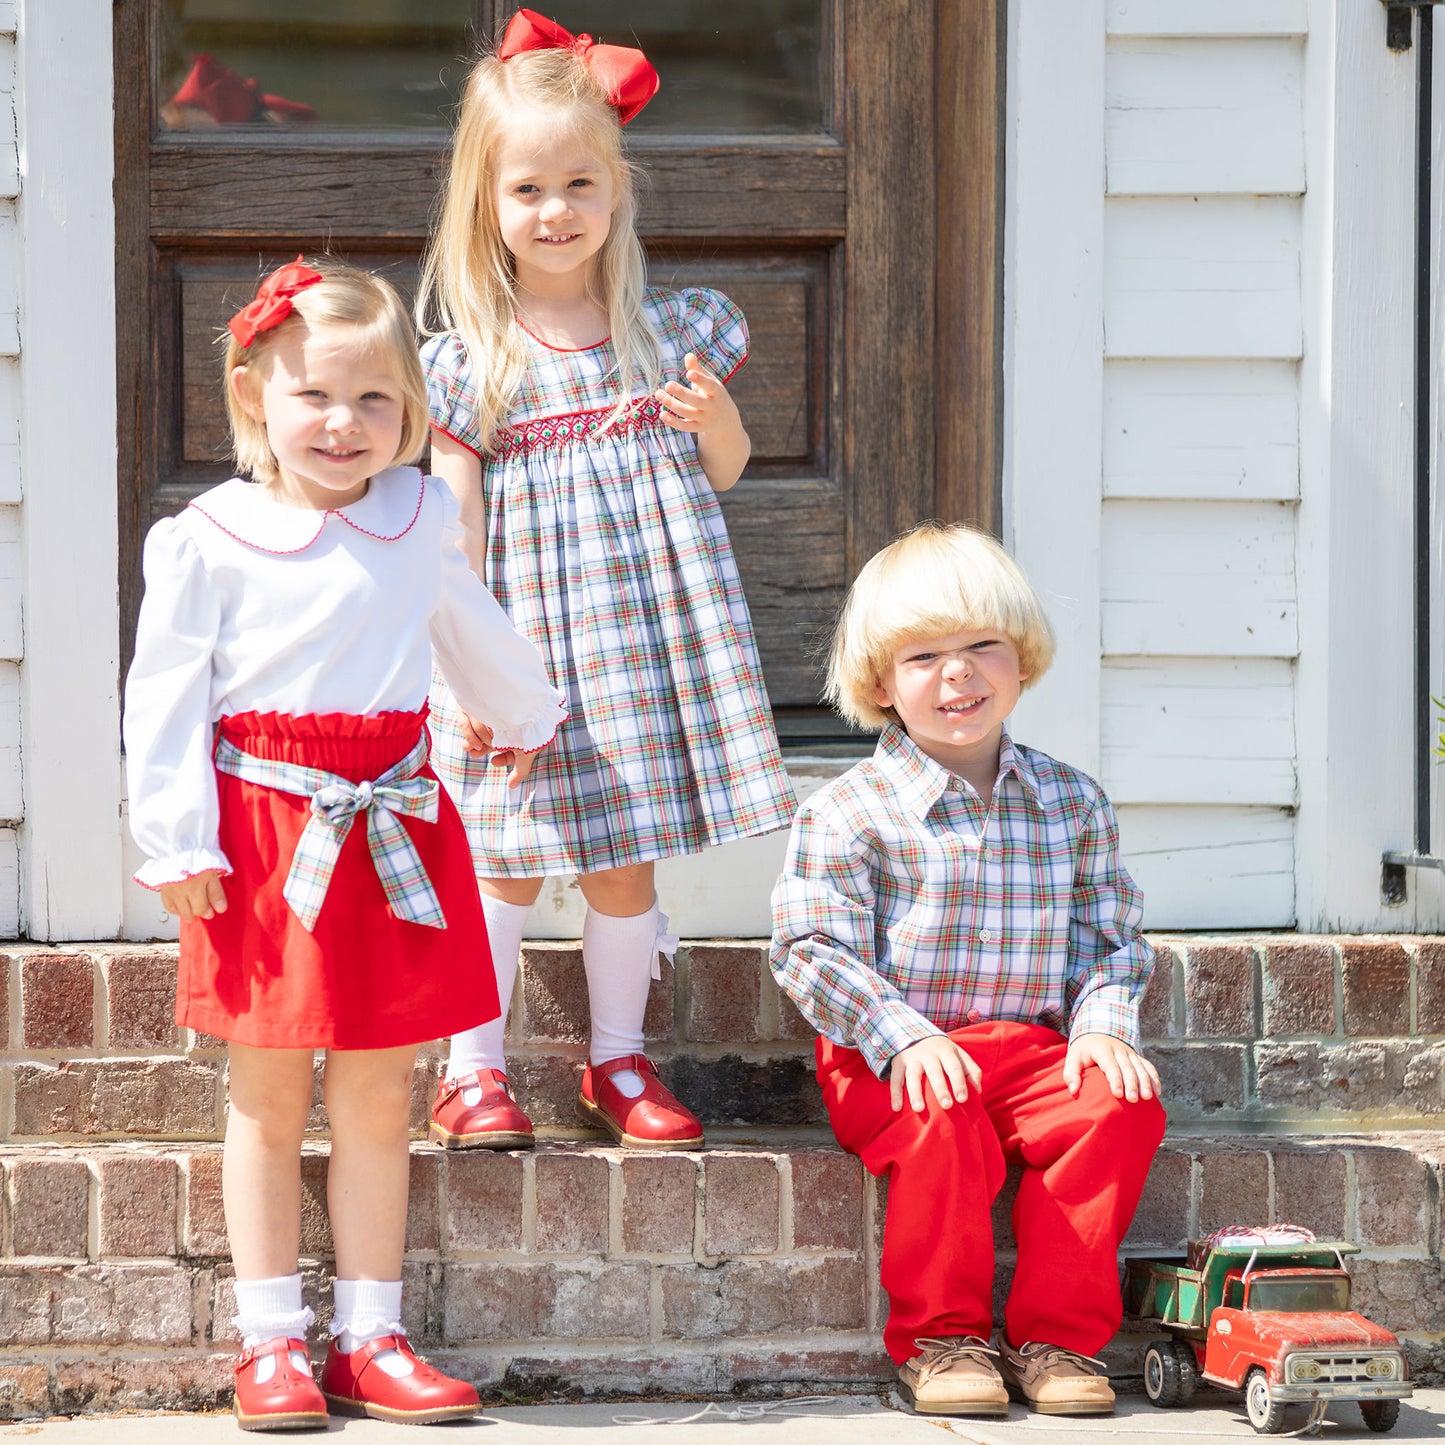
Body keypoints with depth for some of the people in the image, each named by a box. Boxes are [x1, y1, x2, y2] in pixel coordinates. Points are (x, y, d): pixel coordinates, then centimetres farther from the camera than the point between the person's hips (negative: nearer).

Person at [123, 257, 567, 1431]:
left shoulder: (419, 518, 9)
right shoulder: (207, 542, -4)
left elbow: (469, 625, 28)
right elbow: (165, 699, -4)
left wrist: (525, 713, 44)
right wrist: (178, 843, -11)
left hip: (391, 826, 3)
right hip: (265, 828, -3)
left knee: (378, 1100, 6)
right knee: (268, 1102, 4)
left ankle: (370, 1337, 12)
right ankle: (273, 1343, 10)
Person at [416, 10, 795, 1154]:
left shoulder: (672, 331, 5)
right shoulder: (467, 361, -4)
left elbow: (723, 476, 16)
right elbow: (456, 524, -5)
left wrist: (718, 422, -7)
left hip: (644, 626, 2)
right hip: (525, 639, -2)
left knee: (622, 863, 9)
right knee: (507, 865, 3)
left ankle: (619, 1061, 24)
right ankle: (472, 1070, 15)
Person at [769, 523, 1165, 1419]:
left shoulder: (1072, 802, 12)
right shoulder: (848, 813, -1)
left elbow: (1109, 936, 16)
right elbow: (816, 950, -7)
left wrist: (1104, 1026, -4)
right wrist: (903, 1038, -21)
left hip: (1034, 1047, 4)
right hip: (892, 1058, -3)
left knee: (1122, 1106, -25)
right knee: (944, 1126, -35)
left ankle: (1057, 1336, -16)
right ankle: (940, 1337, -16)